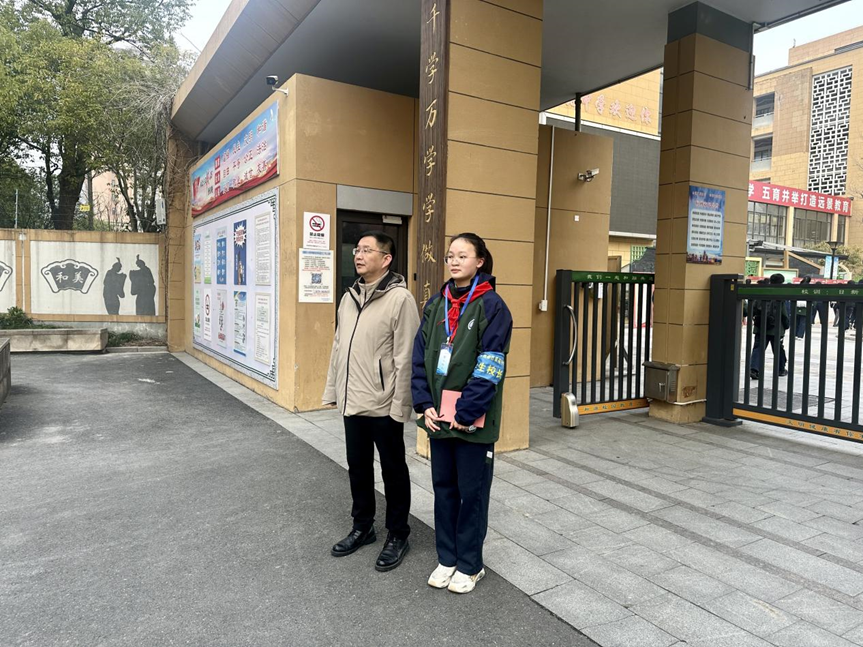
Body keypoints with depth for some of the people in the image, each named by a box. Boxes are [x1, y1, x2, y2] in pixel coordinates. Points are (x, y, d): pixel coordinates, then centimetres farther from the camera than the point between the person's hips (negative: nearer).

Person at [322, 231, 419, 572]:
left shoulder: (400, 298, -14)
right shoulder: (349, 297, 10)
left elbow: (405, 358, -17)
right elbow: (339, 347, 14)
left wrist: (400, 406, -17)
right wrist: (332, 390, 13)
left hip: (384, 405, -7)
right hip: (352, 402, 7)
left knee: (393, 471, 9)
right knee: (357, 468, 19)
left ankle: (398, 535, 26)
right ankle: (362, 527, 37)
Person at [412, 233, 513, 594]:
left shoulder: (491, 306, -9)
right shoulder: (436, 305, 8)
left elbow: (490, 367, -15)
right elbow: (420, 357, 6)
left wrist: (465, 412, -17)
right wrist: (425, 404, -4)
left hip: (473, 419, -5)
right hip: (438, 416, 5)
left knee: (472, 491, 8)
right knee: (443, 487, 15)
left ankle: (470, 565, 26)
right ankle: (446, 558, 32)